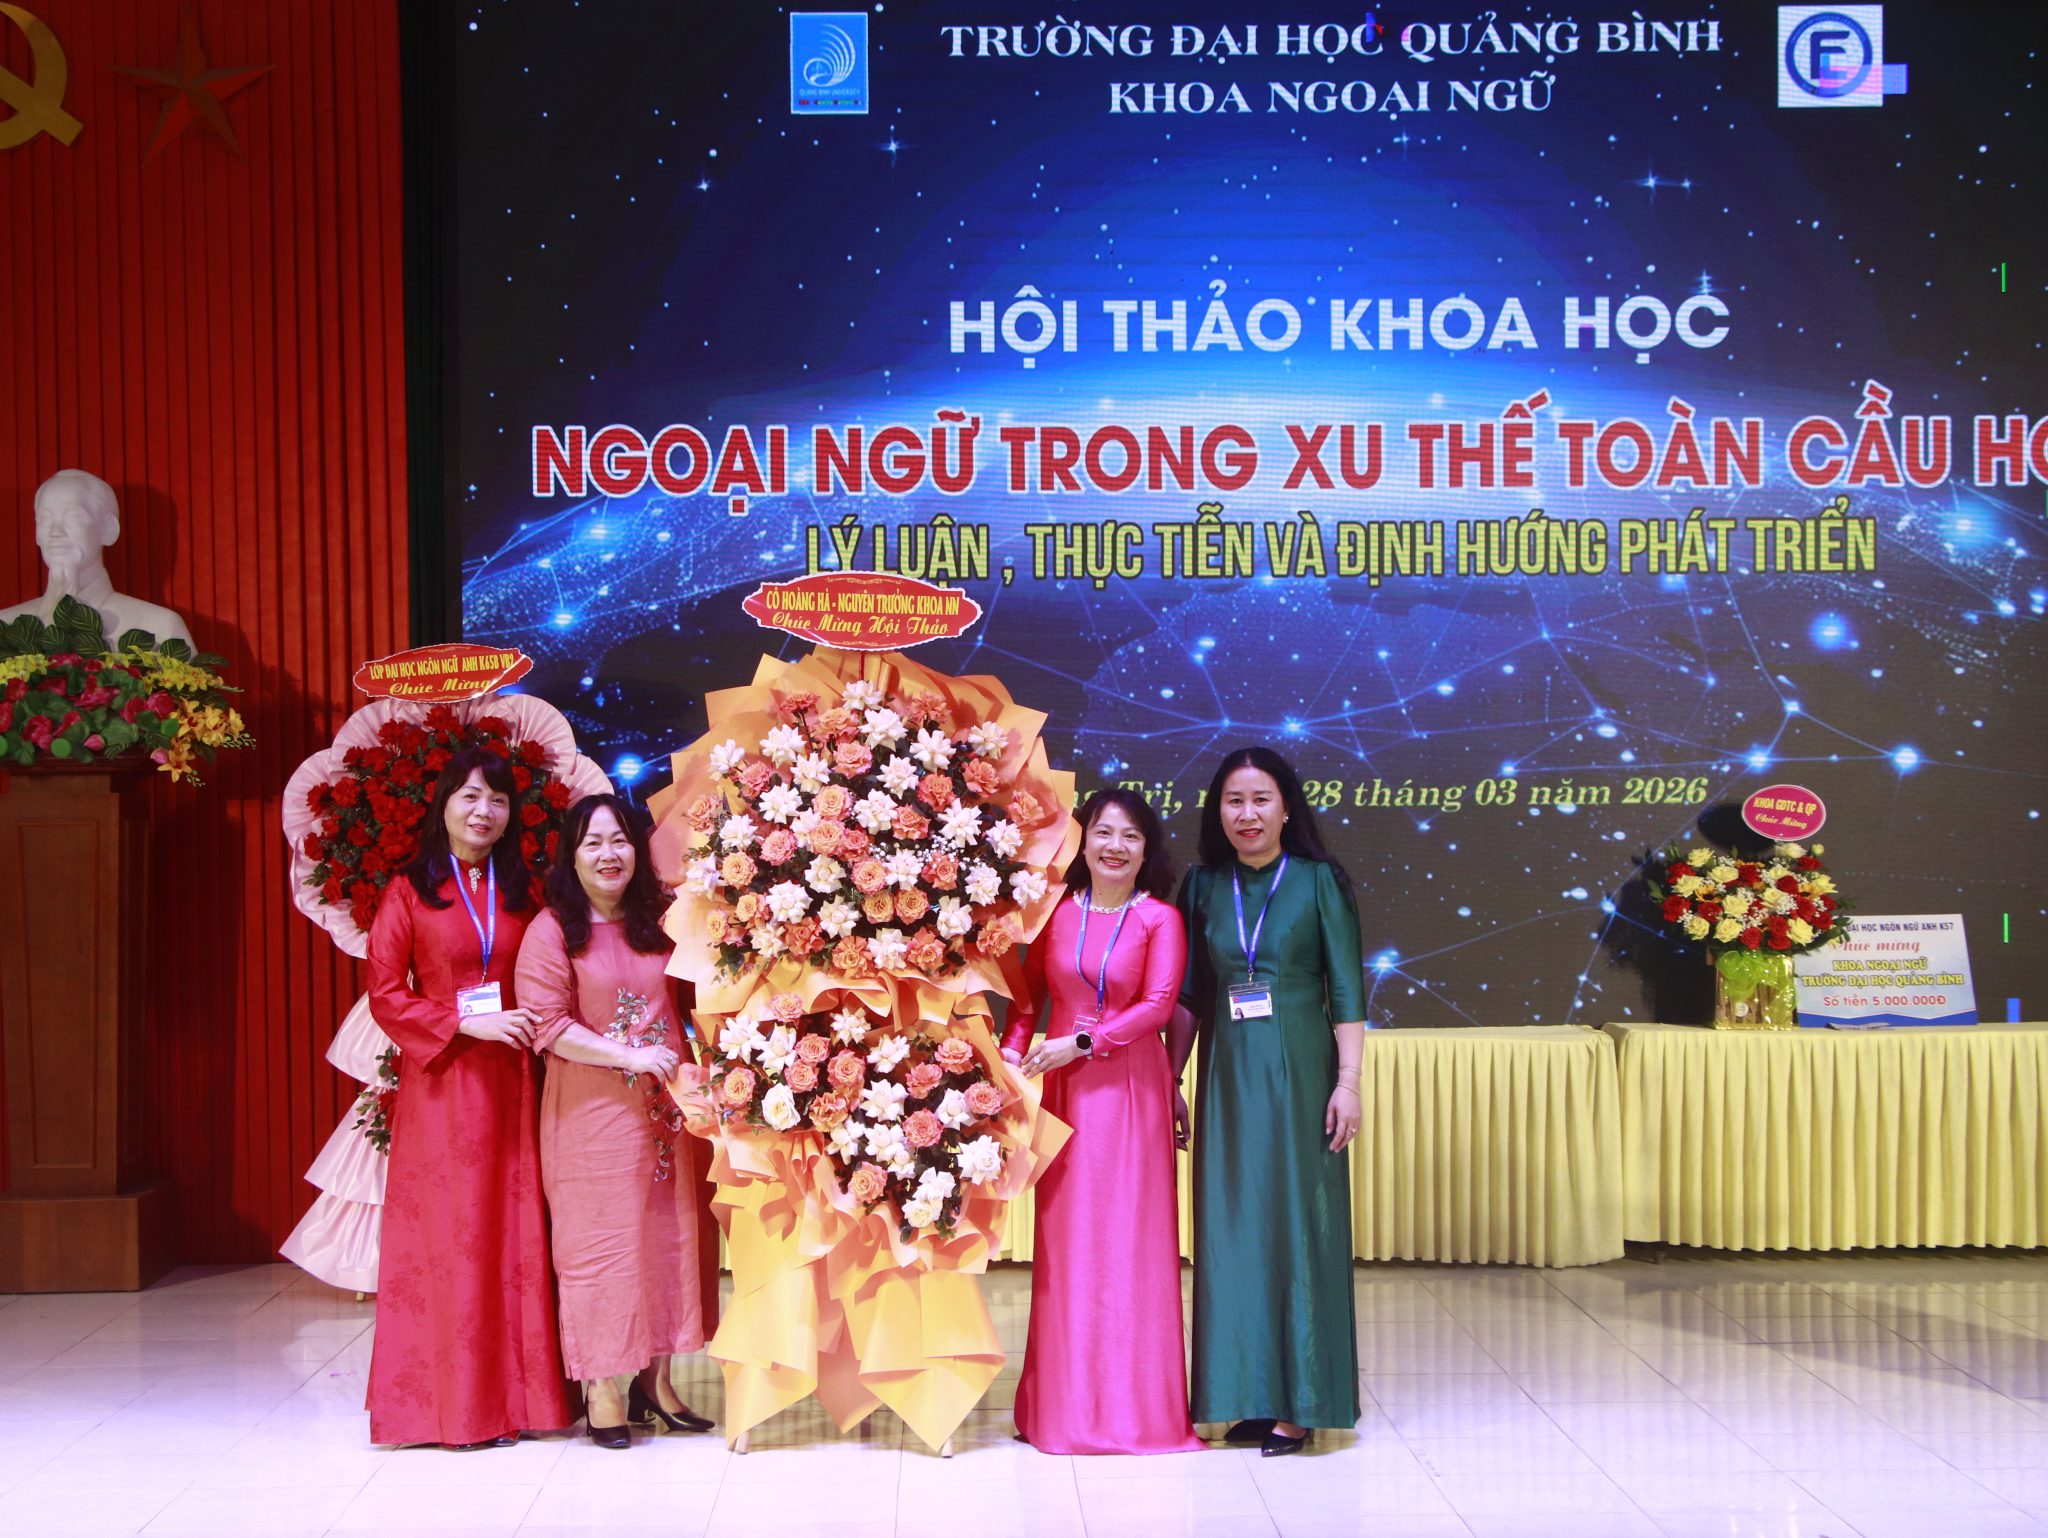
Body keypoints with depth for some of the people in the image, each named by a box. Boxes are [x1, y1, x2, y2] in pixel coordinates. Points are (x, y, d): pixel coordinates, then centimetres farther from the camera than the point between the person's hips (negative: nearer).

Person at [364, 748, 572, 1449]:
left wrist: (540, 1028, -4)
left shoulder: (524, 892, 11)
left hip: (513, 1085, 3)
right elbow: (385, 994, -4)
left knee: (517, 1233, 3)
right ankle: (458, 1401, 6)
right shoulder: (409, 893, 1)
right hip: (441, 1085, -3)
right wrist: (466, 1024, -13)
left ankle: (518, 1392, 10)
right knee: (449, 1237, -1)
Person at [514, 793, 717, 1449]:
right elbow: (546, 1024, -11)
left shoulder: (658, 923, 9)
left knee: (667, 1233, 7)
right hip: (591, 1110, -5)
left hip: (664, 1106, 5)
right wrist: (626, 1056, -17)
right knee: (599, 1240, -1)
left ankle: (656, 1380, 17)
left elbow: (684, 1006, 20)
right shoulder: (552, 931, -5)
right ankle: (603, 1390, 7)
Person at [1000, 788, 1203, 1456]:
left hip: (1132, 1087, -2)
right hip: (1065, 1089, 2)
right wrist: (1010, 1052, -8)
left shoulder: (1159, 918, -1)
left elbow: (1158, 1004, -9)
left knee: (1131, 1237, 0)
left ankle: (1134, 1401, 9)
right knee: (1066, 1237, 4)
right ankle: (1067, 1401, 13)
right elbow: (1028, 995, 7)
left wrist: (1082, 1043, -14)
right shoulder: (1057, 912, 6)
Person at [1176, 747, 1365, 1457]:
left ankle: (1297, 1403, 6)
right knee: (1231, 1225, 5)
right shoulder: (1204, 886, 8)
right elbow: (1190, 995, 11)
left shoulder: (1318, 881, -2)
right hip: (1228, 1073, 4)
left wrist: (1348, 1081, -9)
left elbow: (1347, 991, -3)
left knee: (1297, 1223, 0)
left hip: (1300, 1073, -3)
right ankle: (1249, 1396, 14)